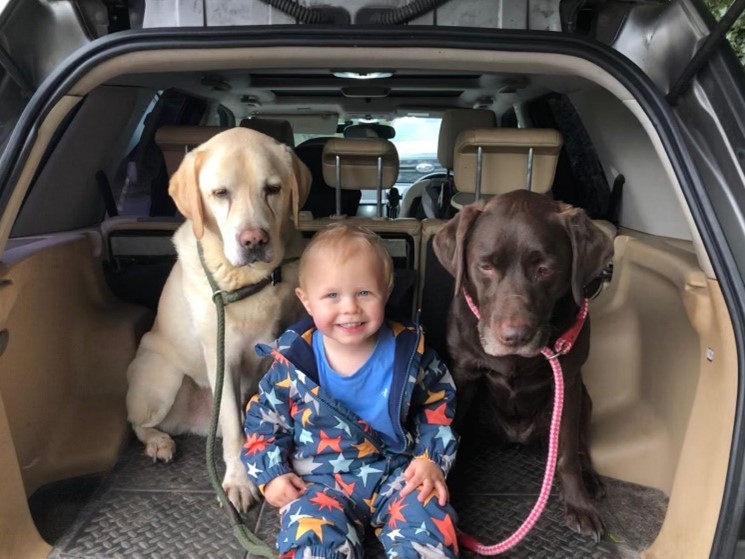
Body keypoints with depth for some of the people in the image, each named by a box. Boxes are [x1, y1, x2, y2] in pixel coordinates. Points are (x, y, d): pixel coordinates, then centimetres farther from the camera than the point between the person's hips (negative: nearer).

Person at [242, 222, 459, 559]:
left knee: (428, 520, -19)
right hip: (320, 479, 0)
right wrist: (271, 474, -4)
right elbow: (264, 418, 4)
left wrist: (432, 460, -2)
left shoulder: (408, 351, -8)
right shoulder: (293, 361, -10)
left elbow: (438, 405, 7)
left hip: (397, 471, 1)